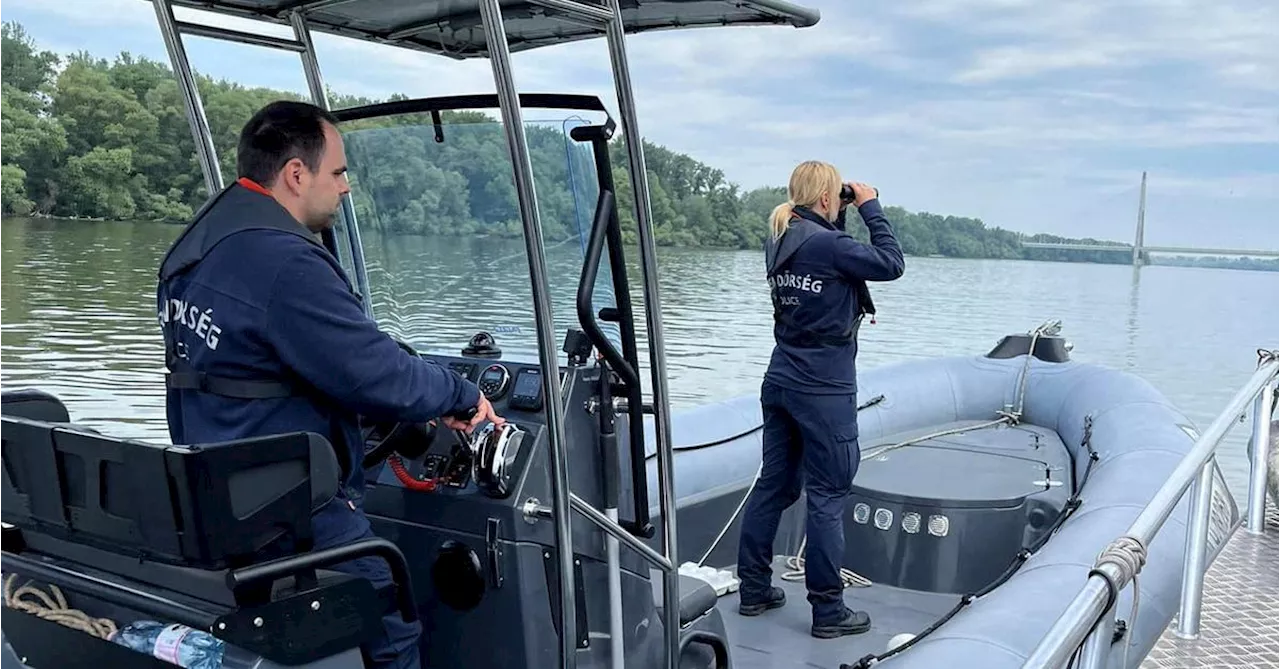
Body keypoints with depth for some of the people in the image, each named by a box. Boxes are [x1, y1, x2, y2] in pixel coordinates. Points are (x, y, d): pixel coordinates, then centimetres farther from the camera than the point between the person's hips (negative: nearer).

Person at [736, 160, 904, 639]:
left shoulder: (781, 242, 8)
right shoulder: (825, 243, -17)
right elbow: (891, 264, -12)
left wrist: (841, 217, 14)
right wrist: (870, 207, -4)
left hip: (781, 383, 8)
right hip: (823, 392, -8)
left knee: (774, 485, 14)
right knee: (827, 497, 0)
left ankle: (753, 591, 23)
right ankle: (828, 612, 8)